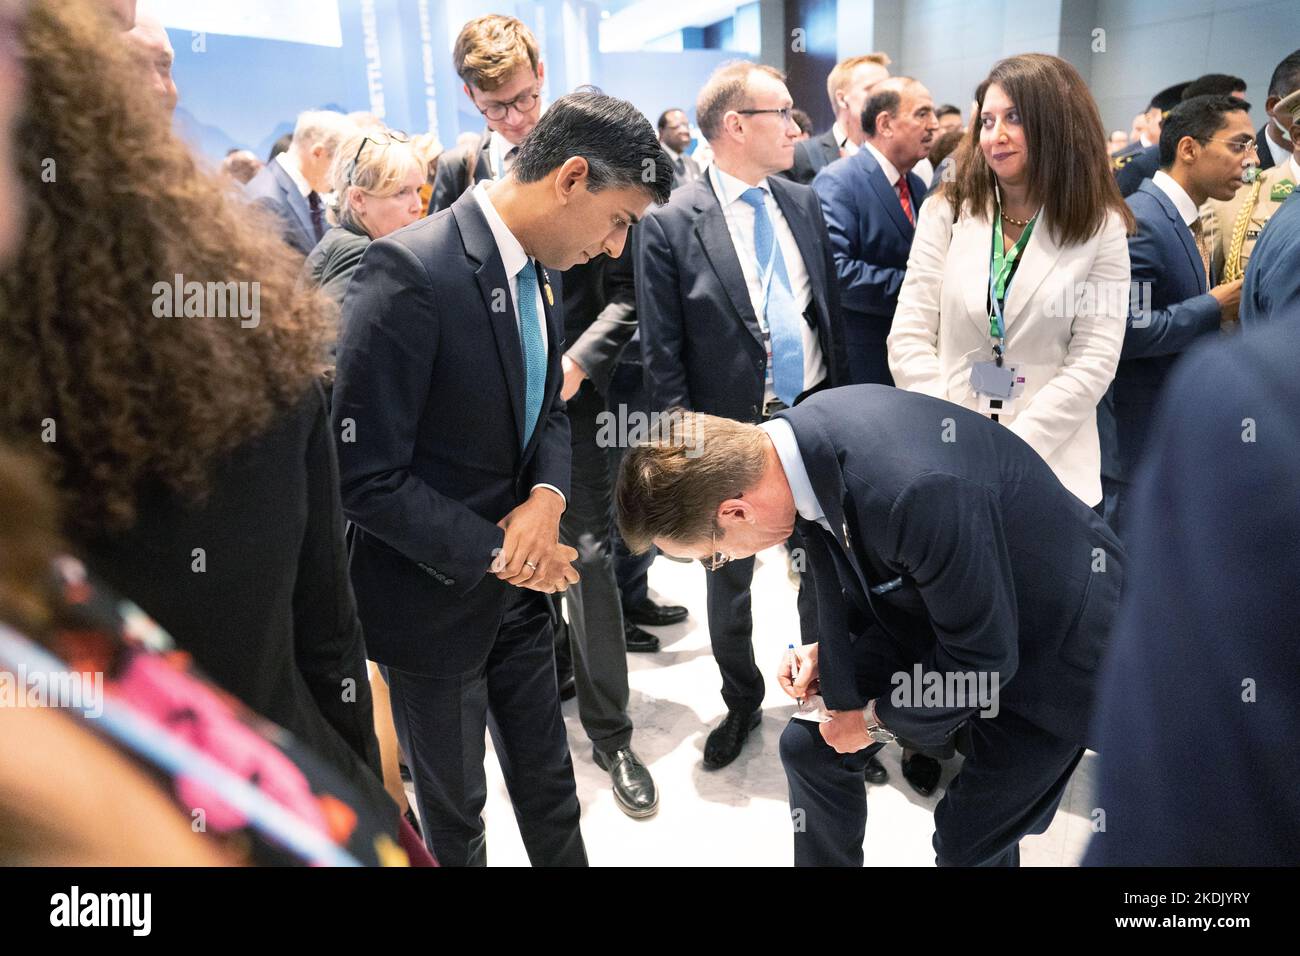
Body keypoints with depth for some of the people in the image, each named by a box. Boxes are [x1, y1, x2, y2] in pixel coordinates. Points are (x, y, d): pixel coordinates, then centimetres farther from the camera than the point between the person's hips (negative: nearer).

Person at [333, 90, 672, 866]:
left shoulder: (536, 270, 1)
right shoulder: (410, 272, -25)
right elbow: (365, 478, -25)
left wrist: (548, 497, -10)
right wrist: (498, 552, -17)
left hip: (519, 584, 7)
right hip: (434, 596, -6)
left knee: (549, 785, 22)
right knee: (455, 810, 18)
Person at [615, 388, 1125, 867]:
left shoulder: (915, 490, -41)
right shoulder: (803, 431, -16)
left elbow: (984, 654, -25)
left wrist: (876, 720, -12)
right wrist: (830, 649, -4)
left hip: (1053, 639, -6)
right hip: (928, 602, 7)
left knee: (970, 844, 0)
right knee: (809, 746, 6)